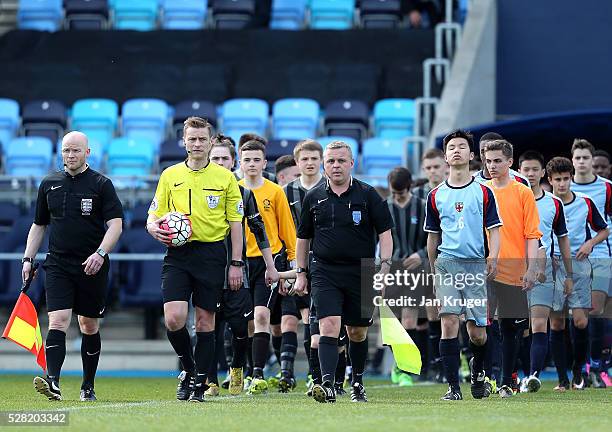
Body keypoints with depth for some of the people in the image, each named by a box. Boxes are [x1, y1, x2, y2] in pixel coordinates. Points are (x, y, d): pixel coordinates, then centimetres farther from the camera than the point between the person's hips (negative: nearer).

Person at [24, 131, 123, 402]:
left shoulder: (101, 184, -1)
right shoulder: (49, 184, 10)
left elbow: (115, 224, -7)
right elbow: (39, 225, 19)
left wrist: (100, 253, -21)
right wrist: (28, 259, 10)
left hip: (92, 267, -1)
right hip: (58, 265, 1)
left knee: (89, 326, 9)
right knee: (58, 321, -15)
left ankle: (88, 387, 21)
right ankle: (53, 382, -27)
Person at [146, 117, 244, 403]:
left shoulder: (225, 178, 5)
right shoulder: (170, 176, 8)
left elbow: (236, 222, 5)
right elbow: (154, 216, 11)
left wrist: (236, 263, 0)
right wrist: (156, 229, -13)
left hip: (212, 253, -1)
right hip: (178, 254, 1)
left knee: (205, 320, 2)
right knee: (173, 319, -13)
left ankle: (199, 383, 11)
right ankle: (188, 368, 11)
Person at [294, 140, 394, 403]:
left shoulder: (368, 195, -1)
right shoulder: (313, 198, 7)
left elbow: (385, 233, 0)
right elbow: (304, 237, 16)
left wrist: (385, 266, -9)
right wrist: (301, 273, 15)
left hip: (361, 273, 0)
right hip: (324, 272, 0)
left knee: (358, 333, 10)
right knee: (329, 326, -16)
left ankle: (357, 384, 28)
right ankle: (327, 385, -25)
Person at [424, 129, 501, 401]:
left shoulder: (483, 193, 6)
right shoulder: (436, 196, 10)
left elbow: (494, 229, 4)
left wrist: (493, 258, -12)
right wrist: (434, 271, 18)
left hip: (476, 266, -1)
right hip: (446, 264, 1)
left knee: (477, 332, 1)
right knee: (449, 322, -13)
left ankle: (477, 370, 31)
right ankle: (453, 387, -10)